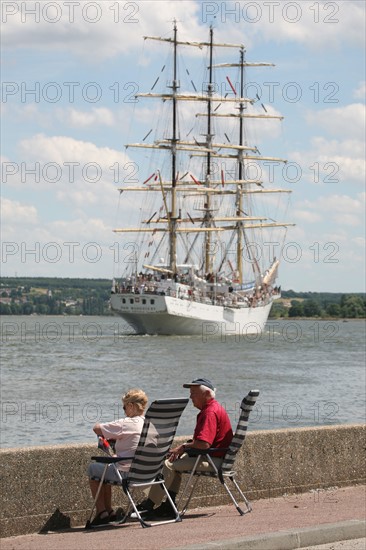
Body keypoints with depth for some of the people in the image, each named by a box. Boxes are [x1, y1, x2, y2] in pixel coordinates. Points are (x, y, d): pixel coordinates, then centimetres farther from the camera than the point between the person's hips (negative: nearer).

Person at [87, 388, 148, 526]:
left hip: (126, 473, -8)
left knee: (93, 469, 18)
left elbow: (96, 429, -13)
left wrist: (106, 431, 8)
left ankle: (101, 512, 19)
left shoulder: (126, 424, -19)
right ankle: (109, 511, 34)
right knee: (105, 468, 31)